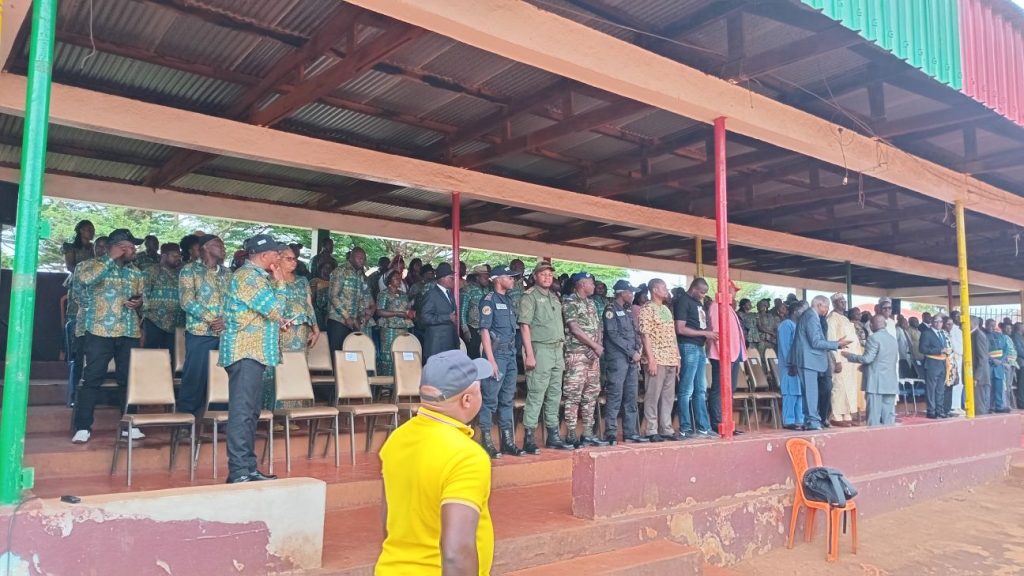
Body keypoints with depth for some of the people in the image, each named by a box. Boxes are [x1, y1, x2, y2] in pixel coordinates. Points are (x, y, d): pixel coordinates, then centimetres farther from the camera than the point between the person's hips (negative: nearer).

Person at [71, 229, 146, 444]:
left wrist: (139, 302, -1)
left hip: (129, 333, 5)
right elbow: (85, 279, -21)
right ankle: (83, 427, 4)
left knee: (129, 378, 6)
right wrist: (111, 259, -14)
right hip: (99, 331, -4)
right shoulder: (91, 265, 2)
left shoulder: (135, 272, 16)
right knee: (93, 379, -4)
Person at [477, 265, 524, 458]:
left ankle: (508, 442, 17)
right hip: (496, 354, -8)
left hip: (511, 355, 8)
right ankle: (486, 441, 3)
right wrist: (491, 360, -17)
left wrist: (514, 353, 11)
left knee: (507, 400, 11)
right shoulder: (489, 300, -6)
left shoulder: (508, 301, 17)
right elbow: (484, 331, -12)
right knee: (490, 399, -4)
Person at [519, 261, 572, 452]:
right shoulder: (530, 296, -4)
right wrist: (529, 354, -16)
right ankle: (529, 438, -1)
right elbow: (525, 326, -10)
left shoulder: (554, 297, 17)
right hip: (540, 349, -7)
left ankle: (553, 436, 20)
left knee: (554, 395, 11)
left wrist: (561, 353, 15)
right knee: (536, 395, -7)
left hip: (557, 350, 7)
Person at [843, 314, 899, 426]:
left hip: (876, 382, -7)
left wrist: (849, 355, -2)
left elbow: (867, 358, -15)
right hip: (891, 382, 7)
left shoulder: (874, 337, -10)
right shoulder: (892, 339, 15)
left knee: (874, 413, -5)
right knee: (889, 414, 7)